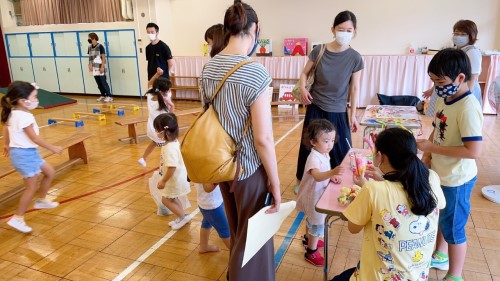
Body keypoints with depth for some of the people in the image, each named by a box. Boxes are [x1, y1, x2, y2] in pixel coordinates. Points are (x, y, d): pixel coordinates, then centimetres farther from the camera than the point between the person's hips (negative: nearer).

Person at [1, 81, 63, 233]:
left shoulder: (13, 113, 5)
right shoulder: (24, 117, -25)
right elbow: (34, 138, -22)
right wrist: (53, 148, -13)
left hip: (28, 152, 10)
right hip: (24, 154, -10)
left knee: (50, 172, 19)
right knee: (32, 187, -3)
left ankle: (41, 200, 35)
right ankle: (17, 218, 6)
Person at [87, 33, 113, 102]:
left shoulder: (100, 46, -10)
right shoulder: (90, 47, 9)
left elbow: (103, 57, -12)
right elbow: (90, 57, 15)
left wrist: (102, 67, -17)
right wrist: (90, 65, 2)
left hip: (100, 68, -6)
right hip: (94, 68, 7)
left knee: (103, 82, -7)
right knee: (98, 83, 10)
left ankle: (109, 96, -3)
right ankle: (103, 95, 21)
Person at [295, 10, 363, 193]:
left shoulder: (355, 58, -6)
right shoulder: (318, 51, -6)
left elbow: (355, 88, -1)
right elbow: (305, 73, 7)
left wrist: (353, 114, 0)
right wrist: (303, 89, -13)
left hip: (338, 111, 0)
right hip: (315, 108, 0)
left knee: (340, 150, 5)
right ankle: (303, 181, 27)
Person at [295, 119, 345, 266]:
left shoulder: (324, 154, -4)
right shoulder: (314, 157, -33)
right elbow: (317, 176, -49)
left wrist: (332, 176, -11)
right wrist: (332, 172, -66)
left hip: (318, 193, 9)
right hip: (314, 196, -9)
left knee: (312, 219, 29)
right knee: (317, 223, 6)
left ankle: (308, 239, 52)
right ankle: (311, 252, 23)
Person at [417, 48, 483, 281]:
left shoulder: (468, 108, -26)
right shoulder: (443, 98, -1)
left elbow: (474, 151, -30)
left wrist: (431, 148, -25)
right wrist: (427, 157, 2)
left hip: (456, 180, -8)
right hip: (439, 174, 8)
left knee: (453, 227, 9)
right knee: (440, 219, 25)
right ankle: (440, 256, 49)